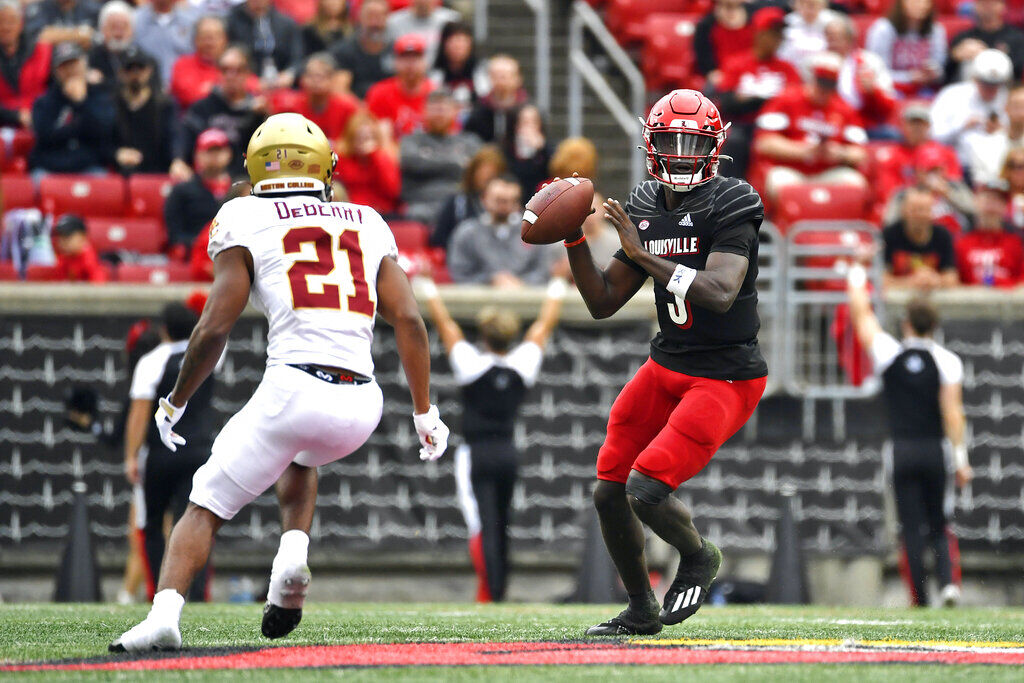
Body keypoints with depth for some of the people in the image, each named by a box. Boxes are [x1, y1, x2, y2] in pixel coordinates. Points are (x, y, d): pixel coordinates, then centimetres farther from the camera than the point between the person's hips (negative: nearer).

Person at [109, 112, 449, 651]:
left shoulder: (246, 222, 6)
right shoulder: (367, 225, 18)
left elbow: (214, 330, 1)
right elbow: (408, 320, 10)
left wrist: (174, 404, 15)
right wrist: (424, 411, 17)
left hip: (292, 389, -4)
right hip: (361, 406, 4)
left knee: (206, 507, 9)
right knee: (300, 460, 37)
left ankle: (164, 613, -14)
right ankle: (293, 554, 11)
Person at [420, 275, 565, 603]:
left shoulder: (470, 364, -10)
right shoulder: (524, 365, -1)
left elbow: (443, 323, -1)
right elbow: (545, 324, 12)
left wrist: (427, 285, 10)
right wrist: (558, 284, 24)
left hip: (476, 455, -5)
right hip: (509, 453, 5)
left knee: (483, 528, -12)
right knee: (501, 528, 15)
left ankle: (490, 593, -23)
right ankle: (500, 589, 20)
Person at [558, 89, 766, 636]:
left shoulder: (730, 207, -15)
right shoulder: (646, 209, 6)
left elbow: (720, 294, -30)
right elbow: (602, 302, 10)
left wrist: (644, 256, -28)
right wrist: (574, 239, -3)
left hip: (726, 379, -7)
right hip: (666, 367, 7)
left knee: (645, 491, -17)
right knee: (609, 494, 6)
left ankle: (698, 558, 14)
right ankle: (641, 611, 25)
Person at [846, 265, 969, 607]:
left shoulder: (889, 354, -2)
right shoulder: (947, 361, -3)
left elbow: (863, 318, 11)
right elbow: (952, 411, -9)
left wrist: (856, 280, 25)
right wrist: (960, 457, -7)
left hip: (902, 451, 0)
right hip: (935, 450, 0)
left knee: (911, 528, 3)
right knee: (940, 525, 9)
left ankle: (919, 599, -1)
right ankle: (949, 582, -13)